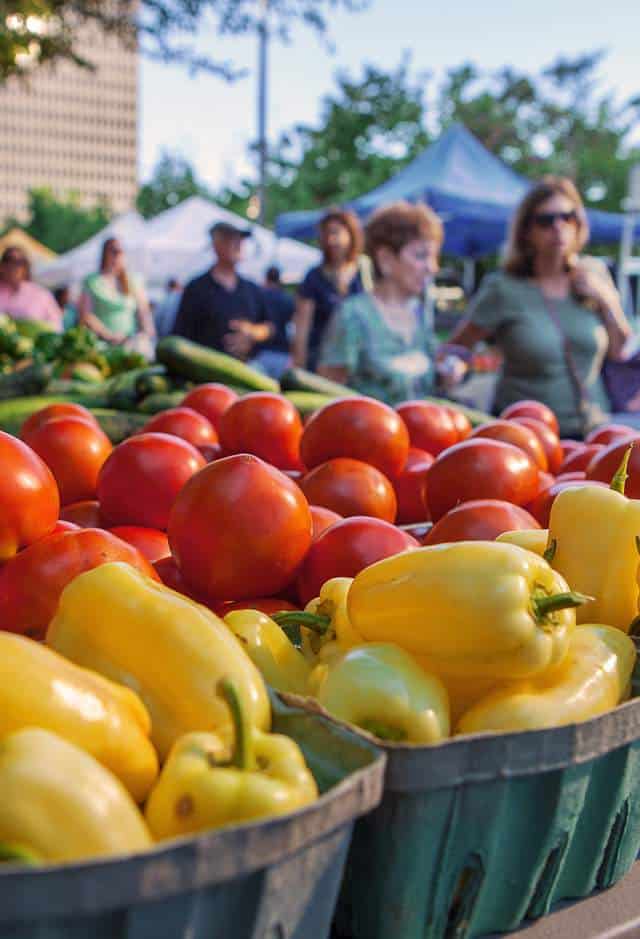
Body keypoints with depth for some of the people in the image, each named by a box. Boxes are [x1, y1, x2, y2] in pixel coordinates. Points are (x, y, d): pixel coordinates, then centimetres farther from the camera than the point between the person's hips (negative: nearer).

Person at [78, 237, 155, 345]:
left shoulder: (133, 282, 15)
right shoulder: (92, 282, 6)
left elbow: (144, 311, 12)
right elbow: (85, 315, -1)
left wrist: (147, 331, -7)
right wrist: (110, 335, -10)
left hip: (131, 341, 4)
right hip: (103, 343, -4)